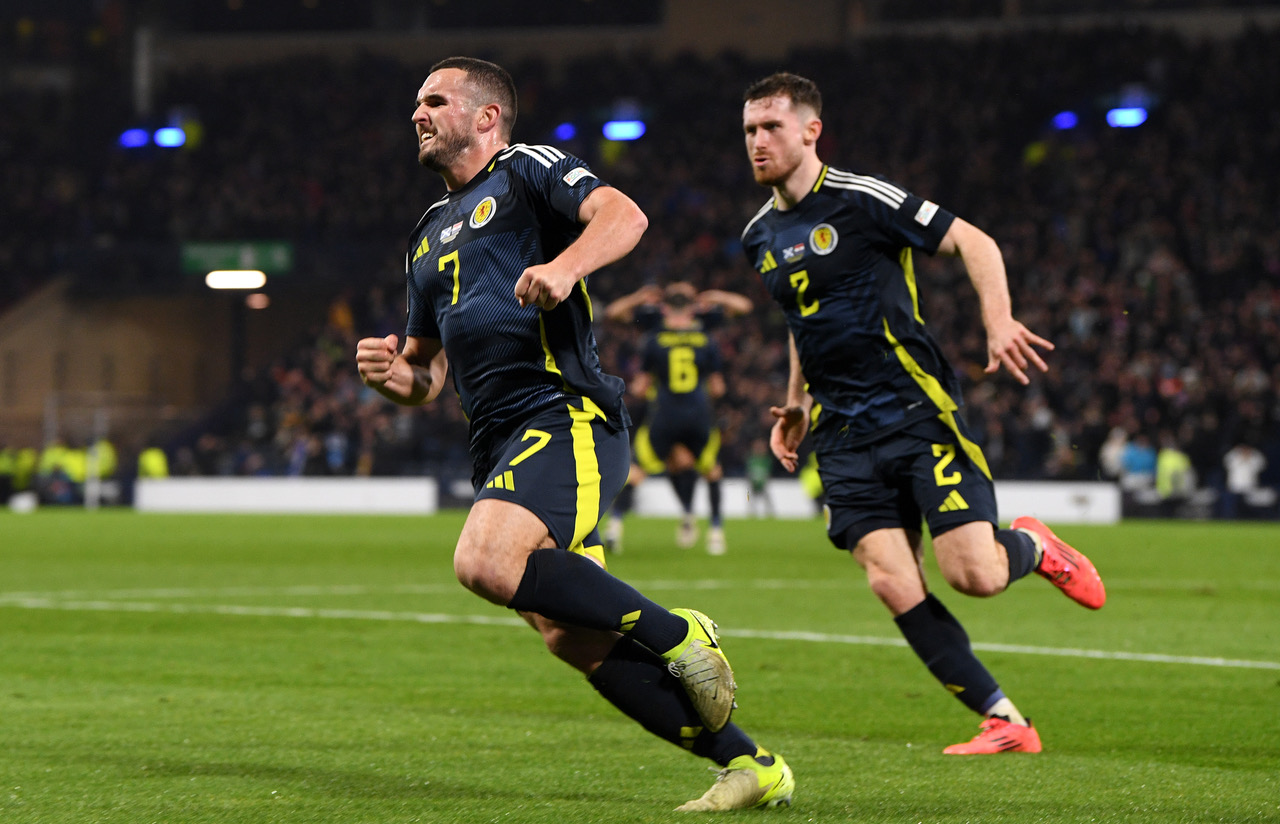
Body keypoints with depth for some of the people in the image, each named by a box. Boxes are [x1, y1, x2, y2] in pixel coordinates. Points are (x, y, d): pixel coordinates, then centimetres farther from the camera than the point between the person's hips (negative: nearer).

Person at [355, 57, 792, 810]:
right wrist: (394, 374, 8)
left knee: (486, 561, -30)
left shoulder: (527, 171, 5)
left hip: (567, 415, -8)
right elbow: (429, 374, 32)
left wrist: (564, 267, -32)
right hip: (503, 443, 8)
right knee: (571, 637, -4)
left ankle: (676, 635, -15)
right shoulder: (429, 237, 28)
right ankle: (751, 766, 0)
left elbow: (624, 216, -14)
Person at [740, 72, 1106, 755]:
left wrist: (998, 322, -21)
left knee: (973, 575, -16)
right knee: (891, 583, -12)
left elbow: (972, 241, -7)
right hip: (844, 436, 5)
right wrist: (798, 402, 22)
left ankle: (1033, 548, 22)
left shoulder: (861, 199, -8)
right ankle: (1005, 722, -4)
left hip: (918, 412, -5)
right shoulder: (760, 237, 13)